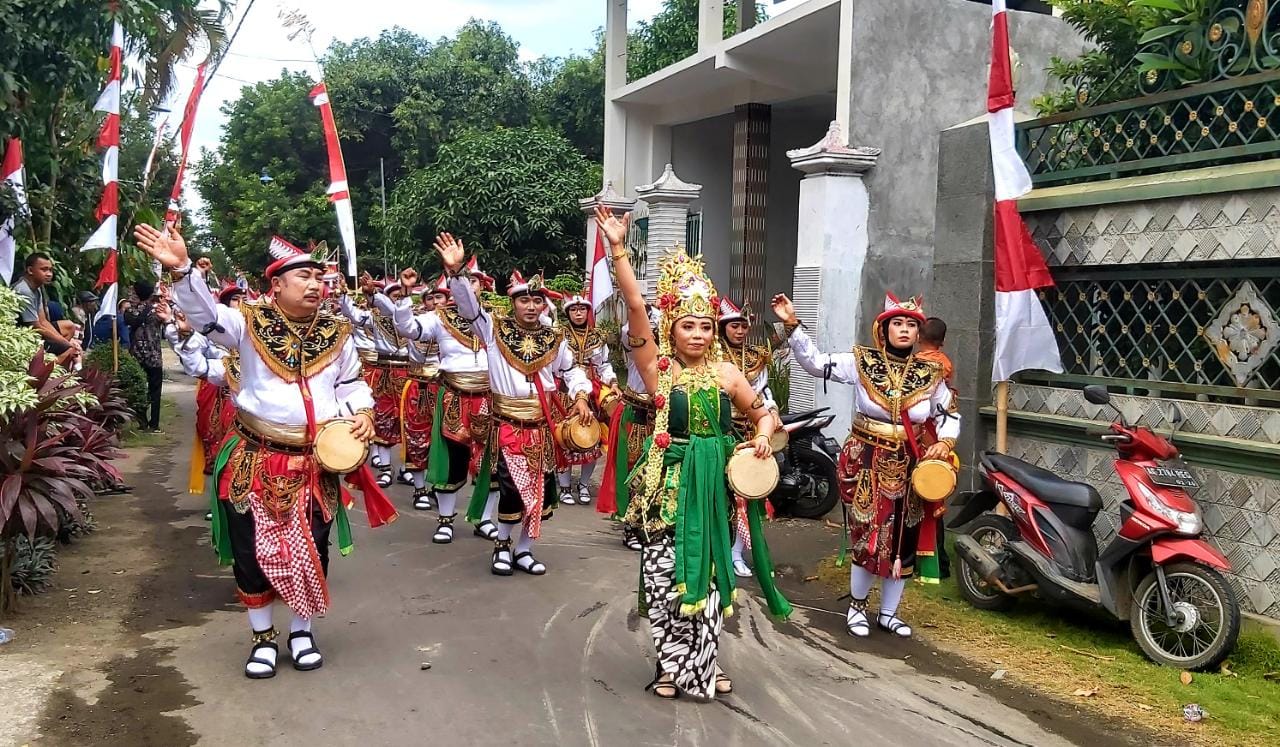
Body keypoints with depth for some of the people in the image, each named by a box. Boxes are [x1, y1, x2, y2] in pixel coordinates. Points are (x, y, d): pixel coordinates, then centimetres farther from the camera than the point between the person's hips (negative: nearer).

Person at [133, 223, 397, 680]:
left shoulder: (336, 333, 6)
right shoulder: (250, 324, -3)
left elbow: (351, 384, 16)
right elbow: (206, 313, -18)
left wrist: (362, 413, -4)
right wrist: (182, 269, -35)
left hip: (316, 465, 2)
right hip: (256, 462, -2)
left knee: (311, 551, 7)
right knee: (254, 551, 5)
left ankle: (302, 631, 28)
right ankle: (263, 637, 24)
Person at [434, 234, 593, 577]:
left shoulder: (553, 338, 6)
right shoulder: (495, 328, -3)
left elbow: (571, 370, 18)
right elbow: (468, 305, -16)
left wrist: (580, 397, 0)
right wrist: (456, 271, -31)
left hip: (541, 424, 4)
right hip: (507, 422, -4)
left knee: (541, 488, 6)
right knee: (513, 486, -10)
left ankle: (524, 550, 22)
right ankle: (502, 545, 13)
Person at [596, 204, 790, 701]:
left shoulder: (726, 373, 4)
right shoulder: (658, 369, -5)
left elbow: (763, 415, 15)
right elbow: (635, 306, -14)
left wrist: (762, 438, -7)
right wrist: (618, 249, -20)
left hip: (715, 484, 3)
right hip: (671, 483, -3)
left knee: (709, 572, 12)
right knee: (666, 573, 0)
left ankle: (704, 662, 29)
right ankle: (672, 665, 18)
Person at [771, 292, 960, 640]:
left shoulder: (930, 374, 1)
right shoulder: (862, 362, -5)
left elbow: (949, 415, 12)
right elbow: (814, 362, -9)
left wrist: (945, 442, -8)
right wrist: (792, 324, -18)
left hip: (910, 468, 3)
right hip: (867, 464, -3)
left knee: (903, 542, 9)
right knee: (869, 538, -4)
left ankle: (888, 612, 26)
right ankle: (856, 606, 19)